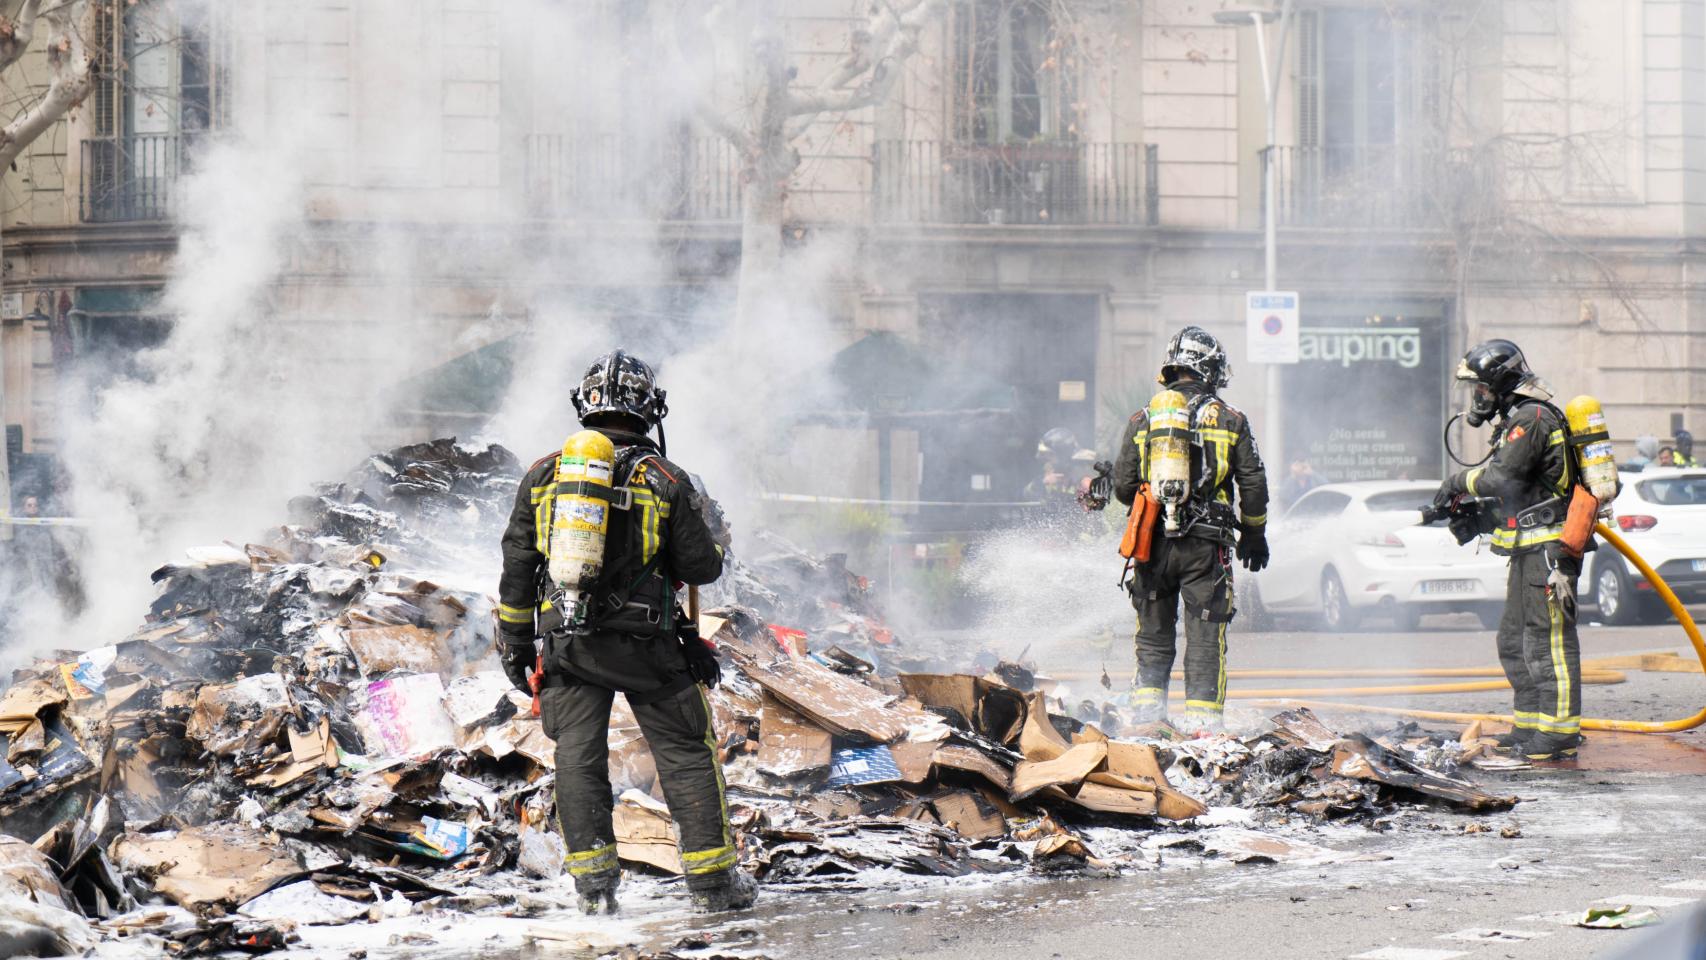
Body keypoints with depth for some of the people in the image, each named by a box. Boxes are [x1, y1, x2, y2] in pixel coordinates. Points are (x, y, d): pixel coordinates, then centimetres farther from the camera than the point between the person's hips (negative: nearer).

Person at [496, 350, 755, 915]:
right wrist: (708, 540, 22)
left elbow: (517, 568, 7)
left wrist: (515, 642, 15)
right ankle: (713, 881, 10)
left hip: (566, 643, 2)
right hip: (646, 644, -2)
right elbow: (701, 568, -1)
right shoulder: (665, 481, -4)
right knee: (686, 753, 7)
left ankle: (594, 885, 6)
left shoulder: (543, 475, 5)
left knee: (578, 759, 9)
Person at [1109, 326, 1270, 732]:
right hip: (1206, 544, -2)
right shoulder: (1231, 419, 2)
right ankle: (1202, 716, -4)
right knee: (1205, 636, 2)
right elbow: (1254, 485, 4)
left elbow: (1123, 487, 5)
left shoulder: (1142, 419, 6)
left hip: (1152, 541, 2)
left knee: (1154, 634, 13)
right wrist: (1254, 534, 18)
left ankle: (1148, 708, 6)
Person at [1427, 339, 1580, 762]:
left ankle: (1560, 732, -12)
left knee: (1549, 639, -11)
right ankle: (1532, 725, 20)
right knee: (1514, 641, 15)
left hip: (1547, 547, -11)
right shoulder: (1517, 419, 19)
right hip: (1531, 549, 11)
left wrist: (1460, 482, -7)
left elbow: (1502, 477, -22)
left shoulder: (1530, 418, -14)